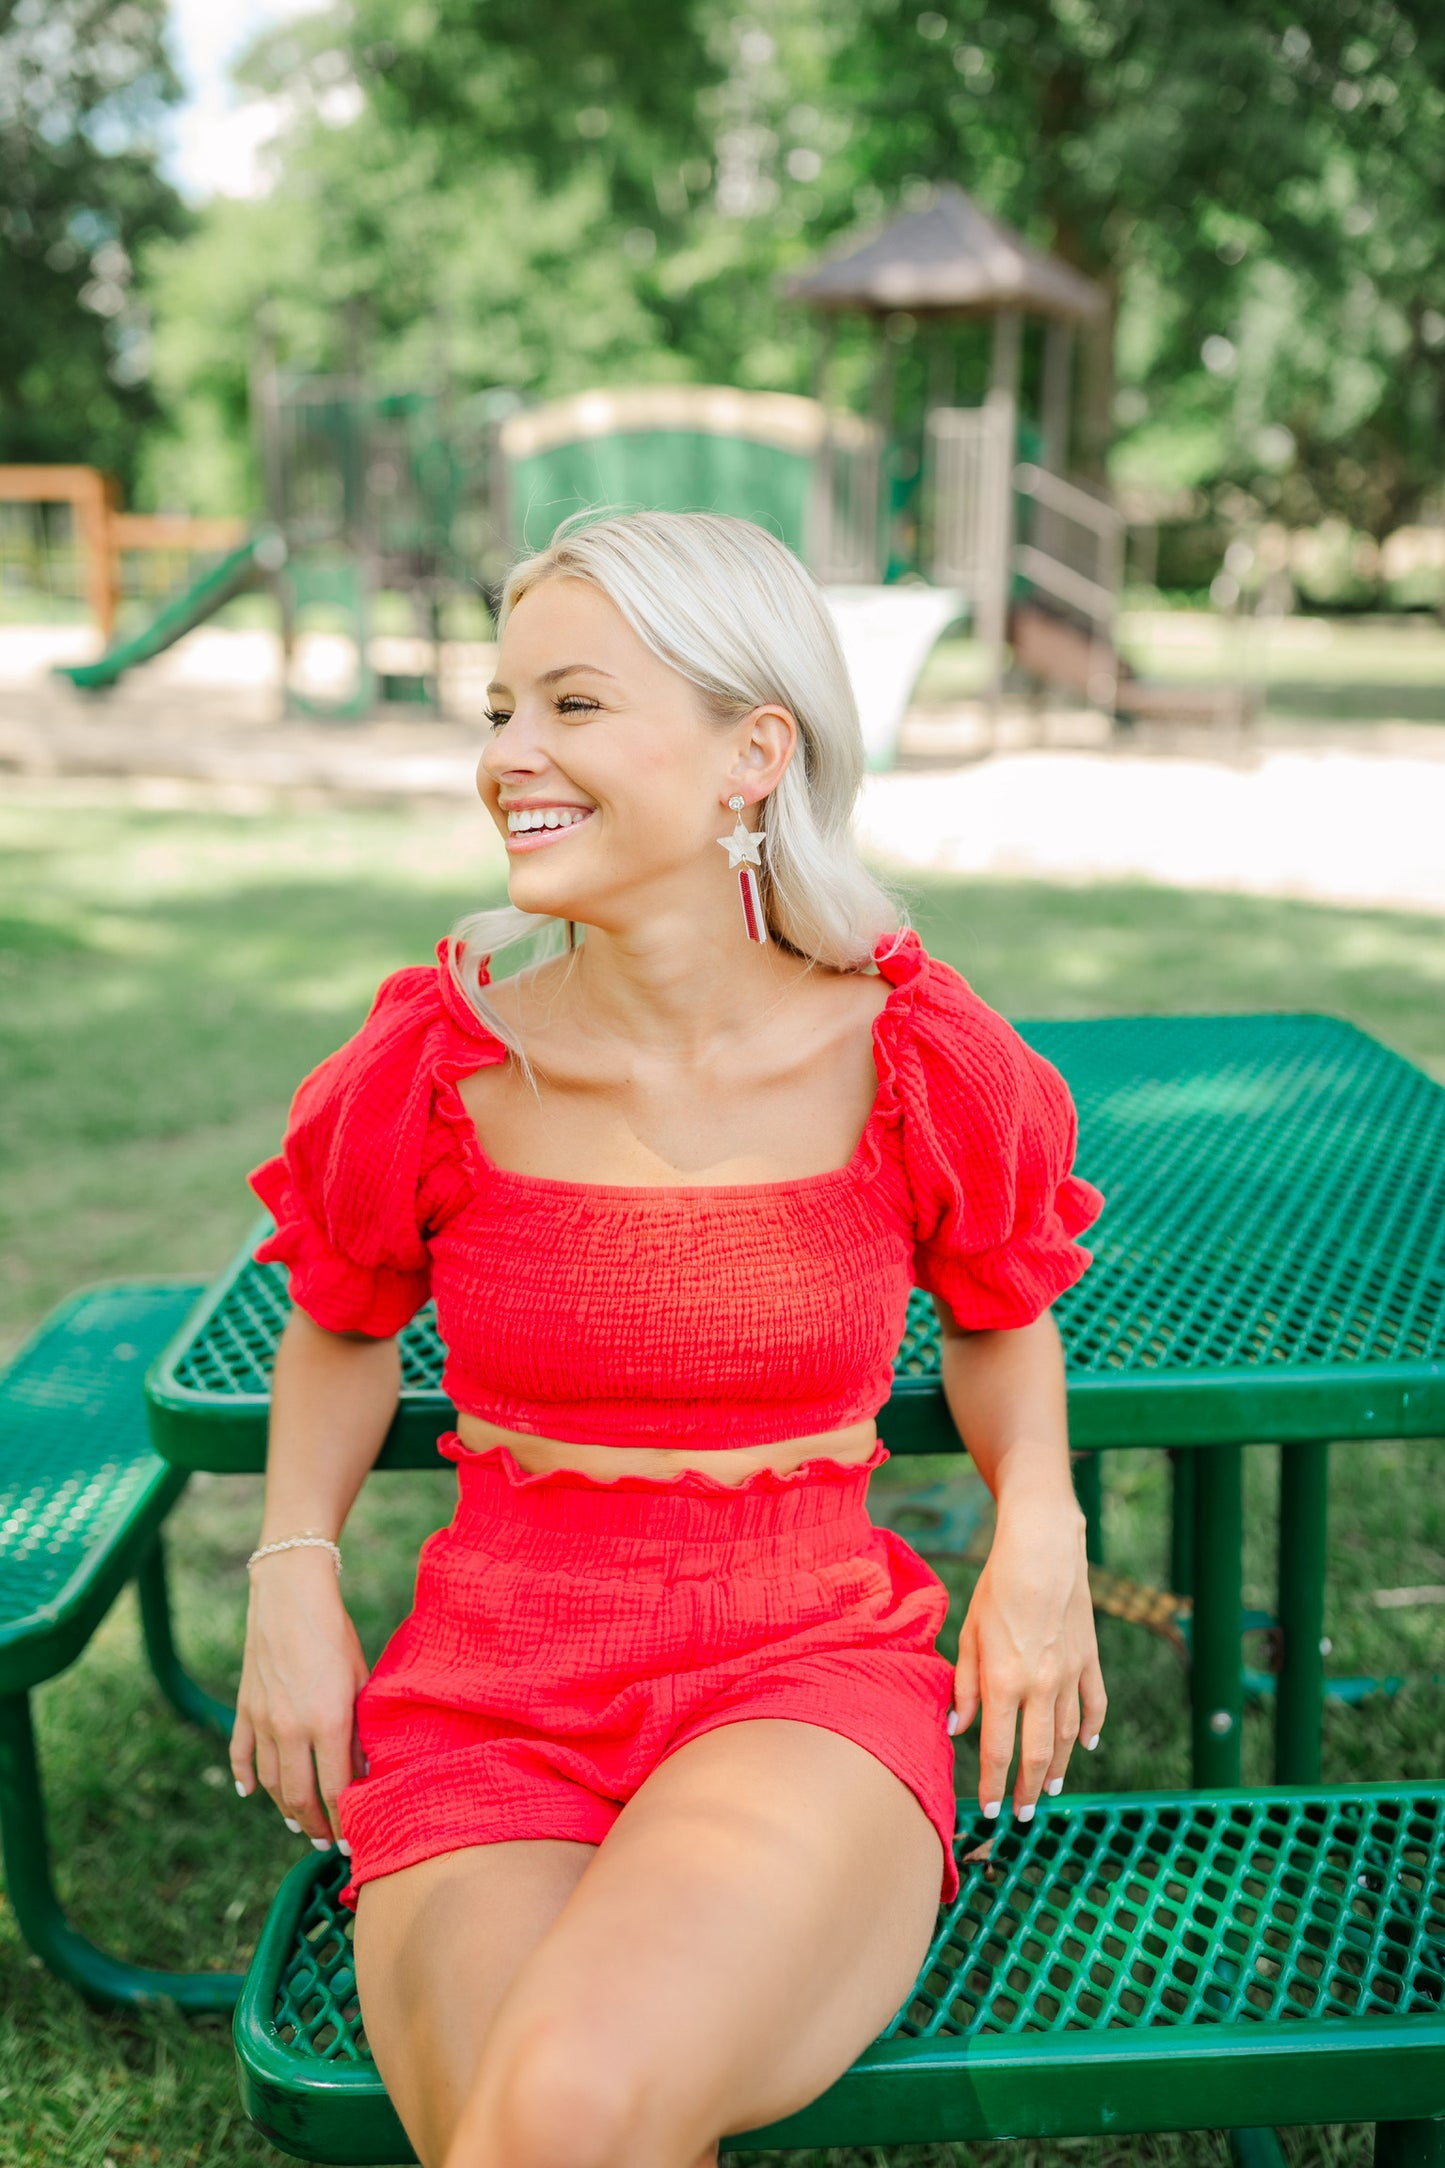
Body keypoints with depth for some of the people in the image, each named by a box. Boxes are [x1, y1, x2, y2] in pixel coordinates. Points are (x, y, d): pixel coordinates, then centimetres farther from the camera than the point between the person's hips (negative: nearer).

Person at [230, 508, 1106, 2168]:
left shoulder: (915, 1062, -5)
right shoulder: (443, 1061, -4)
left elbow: (999, 1314, 16)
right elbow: (340, 1326, 16)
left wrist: (1039, 1522, 0)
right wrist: (292, 1571, 4)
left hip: (809, 1681, -1)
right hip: (488, 1701, 1)